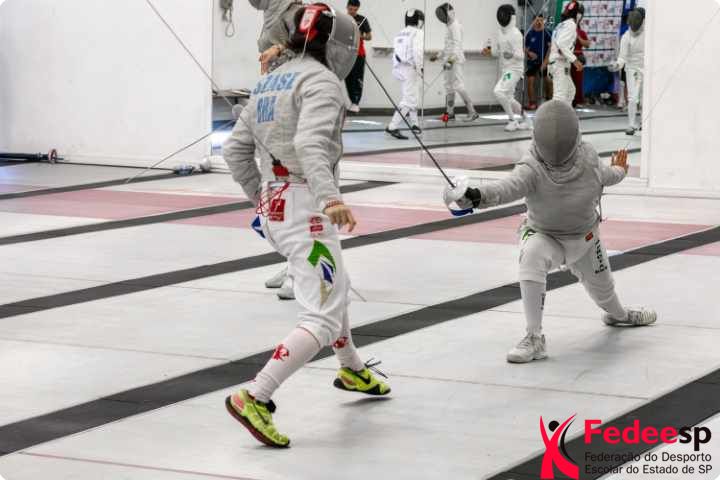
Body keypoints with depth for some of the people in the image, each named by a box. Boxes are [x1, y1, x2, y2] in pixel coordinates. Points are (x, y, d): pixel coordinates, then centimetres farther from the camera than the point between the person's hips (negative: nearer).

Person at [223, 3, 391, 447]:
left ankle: (353, 371, 51)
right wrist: (332, 199, -43)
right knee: (322, 321, -11)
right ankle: (254, 399, -23)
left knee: (334, 286, 32)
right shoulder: (321, 81, -12)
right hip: (305, 207, -9)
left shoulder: (271, 83, 14)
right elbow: (309, 145, -30)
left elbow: (235, 151, 15)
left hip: (274, 205, 9)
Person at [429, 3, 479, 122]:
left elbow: (457, 43, -25)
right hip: (449, 60, 10)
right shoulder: (450, 26, 17)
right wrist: (438, 56, 28)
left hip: (455, 60, -10)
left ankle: (472, 112, -15)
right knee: (449, 86, 12)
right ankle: (450, 113, 17)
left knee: (458, 86, -14)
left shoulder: (455, 25, -13)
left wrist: (453, 57, -38)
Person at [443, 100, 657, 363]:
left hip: (585, 239, 3)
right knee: (531, 256, -37)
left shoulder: (587, 156, -24)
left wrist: (618, 171, 23)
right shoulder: (532, 168, -35)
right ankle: (534, 339, -32)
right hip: (544, 236, -3)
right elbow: (508, 187, -56)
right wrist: (475, 195, -77)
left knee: (602, 288, 24)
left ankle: (618, 314, 63)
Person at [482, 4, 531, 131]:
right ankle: (525, 121, 26)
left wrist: (511, 54, -40)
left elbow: (520, 55, -20)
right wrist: (488, 50, -4)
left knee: (499, 92, -22)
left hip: (514, 69, -9)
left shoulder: (515, 34, -17)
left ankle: (512, 120, -8)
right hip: (505, 69, 9)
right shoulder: (501, 32, 8)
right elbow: (496, 50, 16)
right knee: (508, 98, 12)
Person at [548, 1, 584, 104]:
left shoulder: (562, 24, 16)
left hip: (556, 62, 10)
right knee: (560, 95, -13)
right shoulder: (571, 24, -10)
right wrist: (574, 60, -25)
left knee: (570, 90, 21)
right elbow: (561, 43, -23)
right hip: (560, 63, -10)